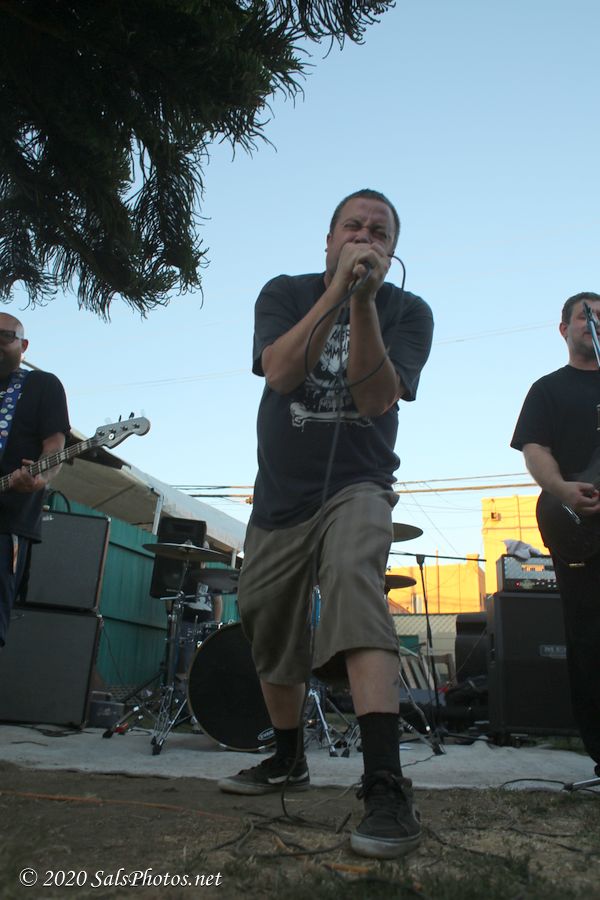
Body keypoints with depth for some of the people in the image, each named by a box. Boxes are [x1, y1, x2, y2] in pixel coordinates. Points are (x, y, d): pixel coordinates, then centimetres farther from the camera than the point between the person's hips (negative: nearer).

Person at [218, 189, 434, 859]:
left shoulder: (408, 312, -3)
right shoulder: (285, 293, 1)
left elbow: (375, 398, -18)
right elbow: (280, 373, -18)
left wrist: (364, 301, -26)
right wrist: (337, 289, -22)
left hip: (355, 486, -3)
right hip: (279, 496, 3)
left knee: (354, 579, -34)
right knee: (269, 633, 12)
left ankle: (386, 786, -33)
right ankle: (288, 759, 36)